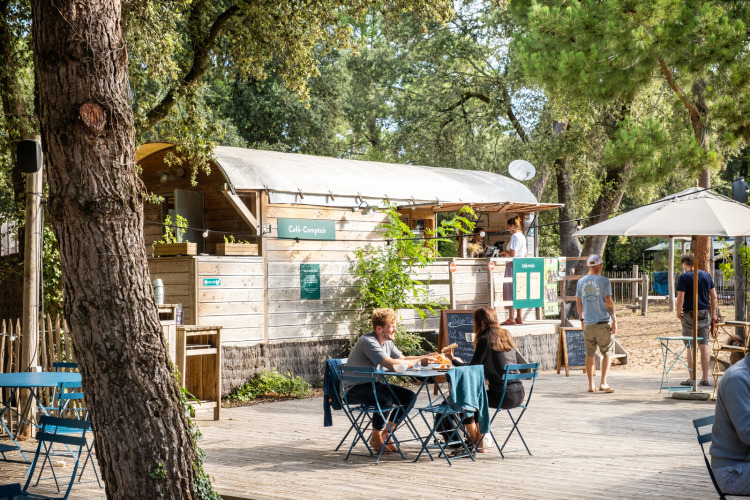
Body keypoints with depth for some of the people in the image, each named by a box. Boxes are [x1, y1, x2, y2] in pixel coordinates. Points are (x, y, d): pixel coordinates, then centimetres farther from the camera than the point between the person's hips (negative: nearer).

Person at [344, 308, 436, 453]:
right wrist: (419, 361, -27)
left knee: (409, 397, -2)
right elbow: (391, 364, -33)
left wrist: (425, 357, -3)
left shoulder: (387, 342, 7)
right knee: (386, 398, -35)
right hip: (354, 389, -9)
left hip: (373, 385, 9)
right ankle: (376, 439, -12)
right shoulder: (368, 342, -24)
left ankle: (385, 435, 4)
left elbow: (402, 358, 13)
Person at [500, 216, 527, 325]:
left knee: (510, 291, -6)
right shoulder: (522, 236, 16)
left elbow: (512, 253, -20)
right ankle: (519, 318, 12)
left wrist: (505, 252, 0)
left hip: (513, 265, -9)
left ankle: (511, 318, -8)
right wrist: (507, 253, 20)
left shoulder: (514, 236, -13)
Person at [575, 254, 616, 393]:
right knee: (607, 353, 5)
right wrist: (614, 320, -7)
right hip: (603, 322, -4)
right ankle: (603, 383, -2)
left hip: (588, 324, 4)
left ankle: (591, 385, 12)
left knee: (589, 354, 10)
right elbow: (609, 302, -12)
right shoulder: (603, 281, -7)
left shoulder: (581, 282, 6)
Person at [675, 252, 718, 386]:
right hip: (705, 315, 5)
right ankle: (705, 379, 12)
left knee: (691, 347, 1)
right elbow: (714, 297, 9)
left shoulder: (684, 277, -8)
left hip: (690, 314, -5)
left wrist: (678, 313, 0)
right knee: (704, 346, 9)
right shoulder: (706, 275, 8)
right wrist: (713, 314, 17)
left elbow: (680, 299, -14)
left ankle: (691, 379, 3)